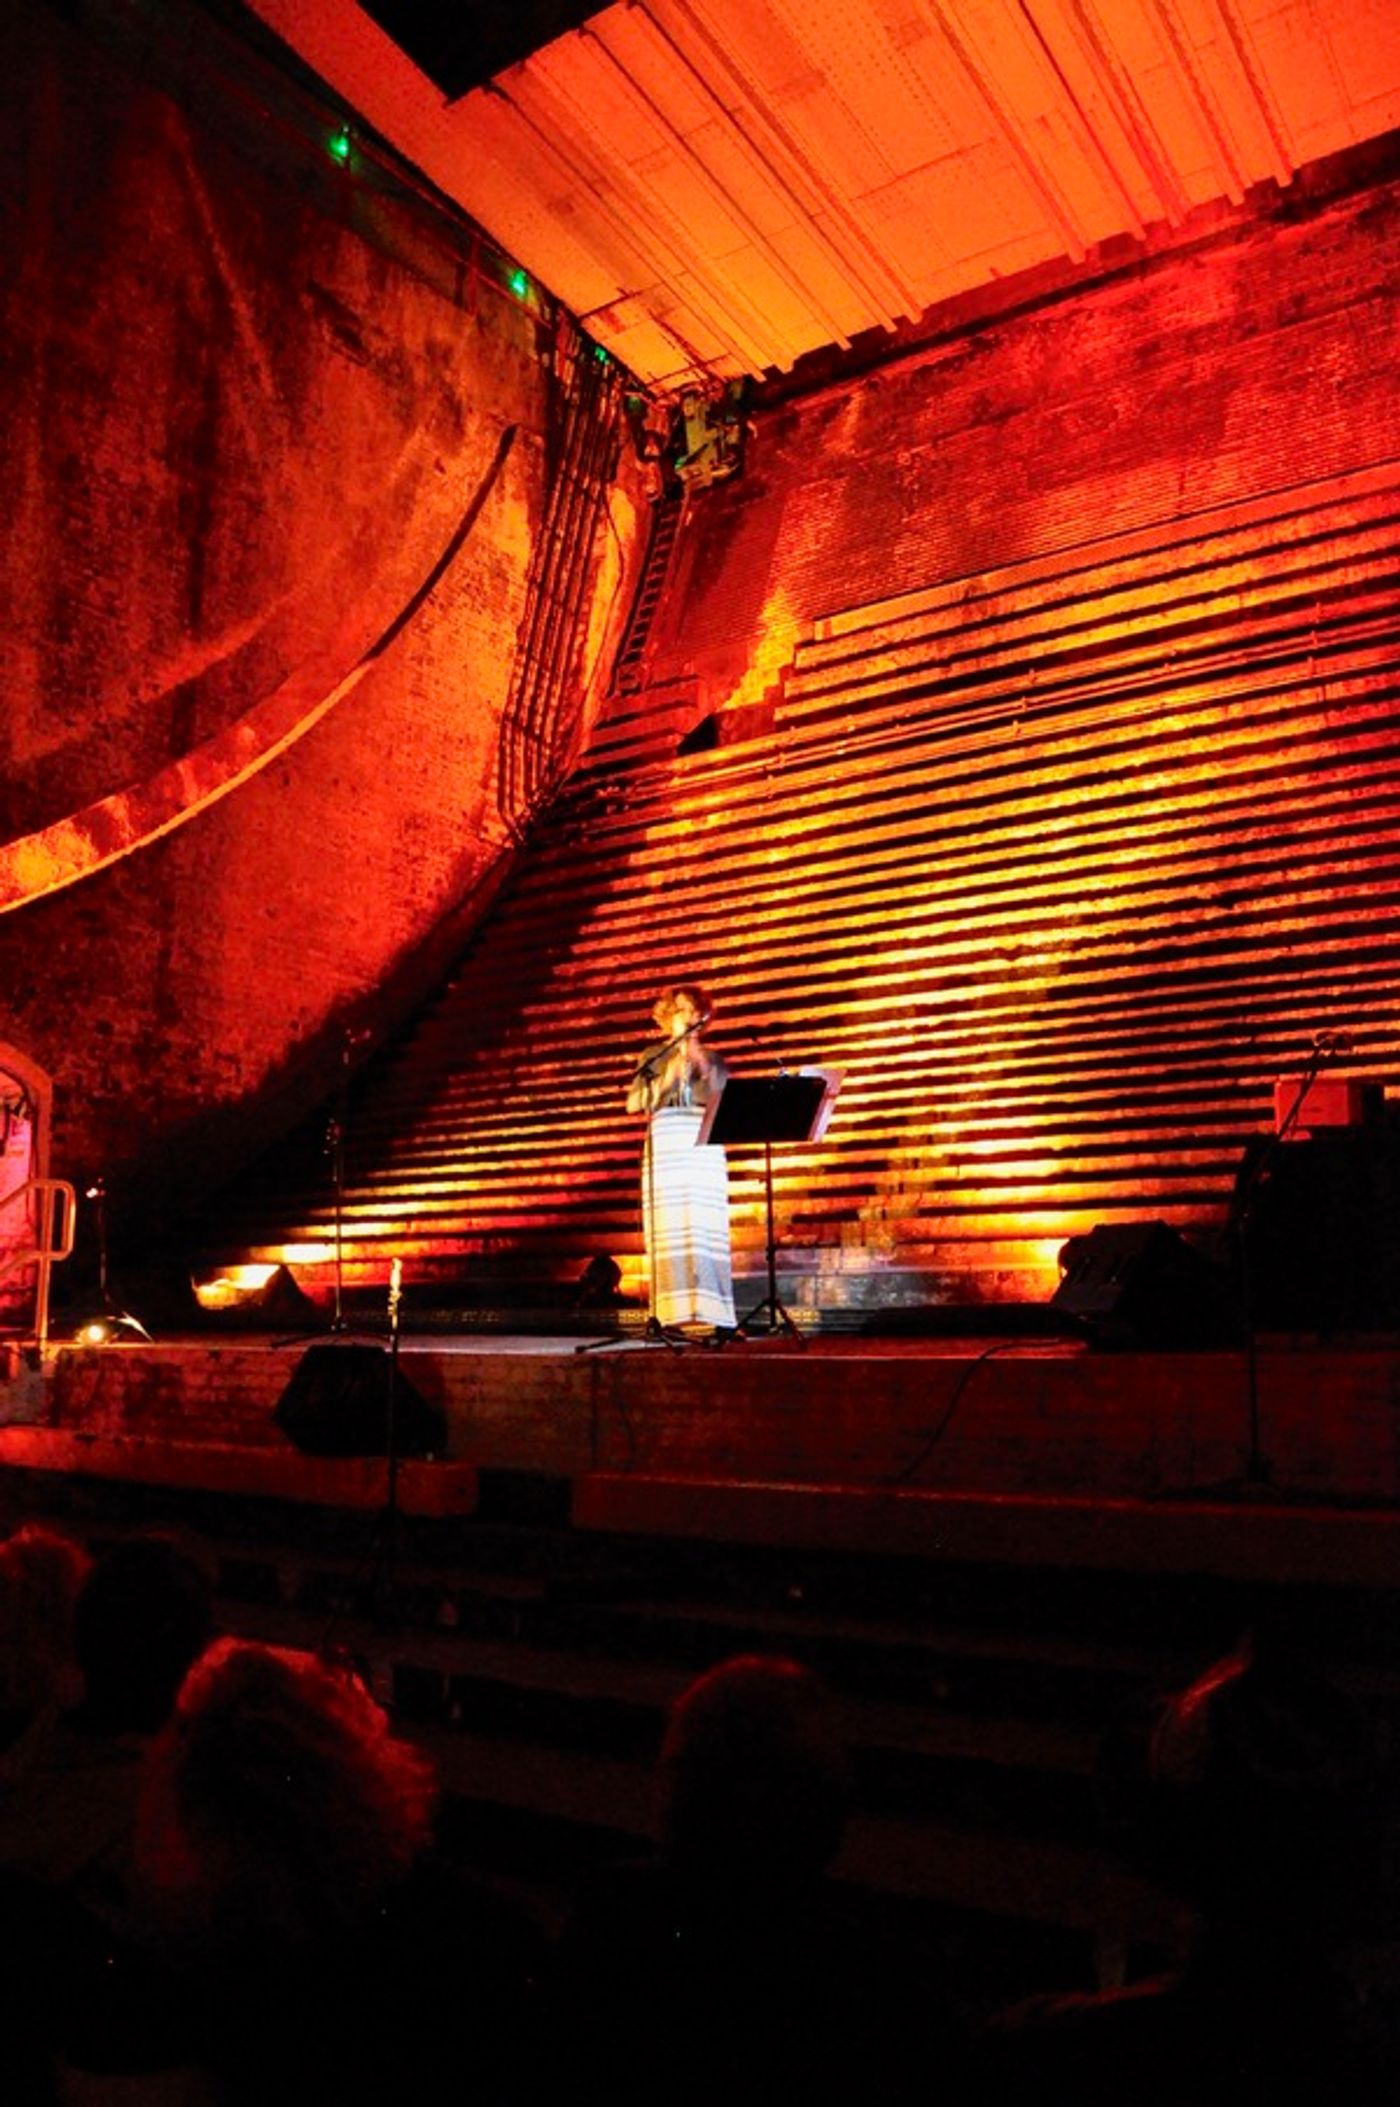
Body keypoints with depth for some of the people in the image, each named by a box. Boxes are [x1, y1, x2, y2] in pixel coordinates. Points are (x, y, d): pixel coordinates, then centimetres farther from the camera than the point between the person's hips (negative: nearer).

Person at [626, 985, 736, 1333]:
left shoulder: (711, 1058, 18)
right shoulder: (654, 1056, 14)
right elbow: (635, 1103, 4)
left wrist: (704, 1065, -4)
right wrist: (672, 1071, -5)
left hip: (704, 1147, 1)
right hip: (665, 1144, -1)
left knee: (707, 1226, -8)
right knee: (669, 1225, -10)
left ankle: (717, 1316, -12)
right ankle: (668, 1315, -13)